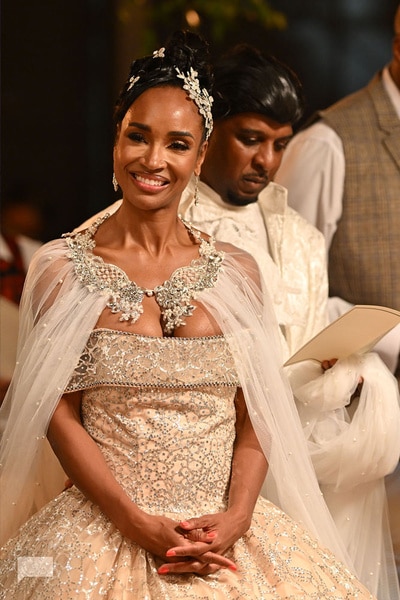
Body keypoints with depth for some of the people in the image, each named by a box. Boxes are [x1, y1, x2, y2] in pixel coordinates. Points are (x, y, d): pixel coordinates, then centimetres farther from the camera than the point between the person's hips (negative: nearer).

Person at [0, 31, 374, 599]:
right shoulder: (63, 268, 1)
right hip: (106, 533, -2)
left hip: (223, 534, 2)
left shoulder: (236, 271, 8)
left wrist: (236, 518, -10)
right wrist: (135, 522, -12)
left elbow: (255, 415, 6)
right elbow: (60, 413, -2)